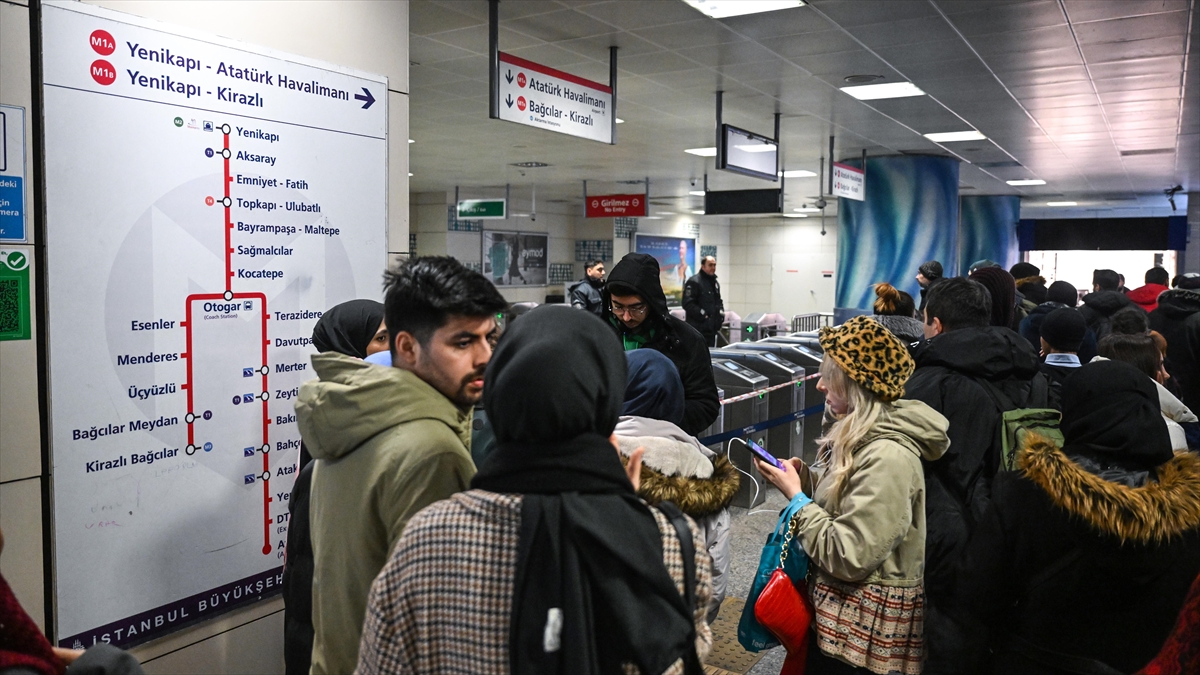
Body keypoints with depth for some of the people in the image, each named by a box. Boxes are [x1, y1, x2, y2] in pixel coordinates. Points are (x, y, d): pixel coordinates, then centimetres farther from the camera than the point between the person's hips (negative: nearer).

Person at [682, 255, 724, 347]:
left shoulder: (715, 283, 19)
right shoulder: (694, 282, -9)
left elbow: (719, 302, 29)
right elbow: (688, 304, -15)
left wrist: (721, 313, 10)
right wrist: (703, 315, -17)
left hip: (712, 329, 9)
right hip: (698, 328, -8)